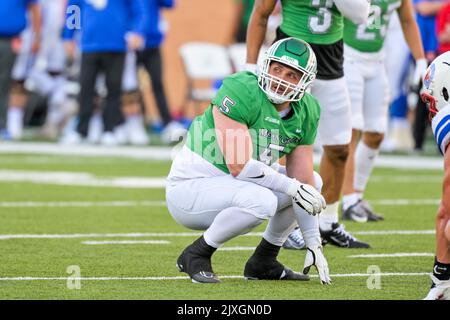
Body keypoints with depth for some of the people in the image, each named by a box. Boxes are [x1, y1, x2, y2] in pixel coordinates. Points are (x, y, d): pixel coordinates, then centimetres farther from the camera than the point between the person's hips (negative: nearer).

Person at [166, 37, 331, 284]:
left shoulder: (305, 113, 0)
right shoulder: (240, 92, -23)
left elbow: (302, 181, 1)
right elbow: (239, 166, -27)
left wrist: (314, 245, -4)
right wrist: (292, 187, -23)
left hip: (232, 185, 8)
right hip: (190, 188, -8)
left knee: (313, 182, 9)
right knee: (261, 201, -34)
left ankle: (263, 262, 12)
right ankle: (196, 255, -13)